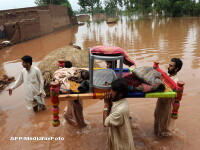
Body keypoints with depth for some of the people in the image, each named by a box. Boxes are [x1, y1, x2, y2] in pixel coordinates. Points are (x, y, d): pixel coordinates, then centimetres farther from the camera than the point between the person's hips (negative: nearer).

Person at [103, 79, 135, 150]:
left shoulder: (121, 109, -37)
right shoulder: (119, 101, -8)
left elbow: (105, 122, -25)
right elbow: (109, 116, 1)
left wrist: (106, 104, -23)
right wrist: (109, 102, -14)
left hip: (121, 141, -8)